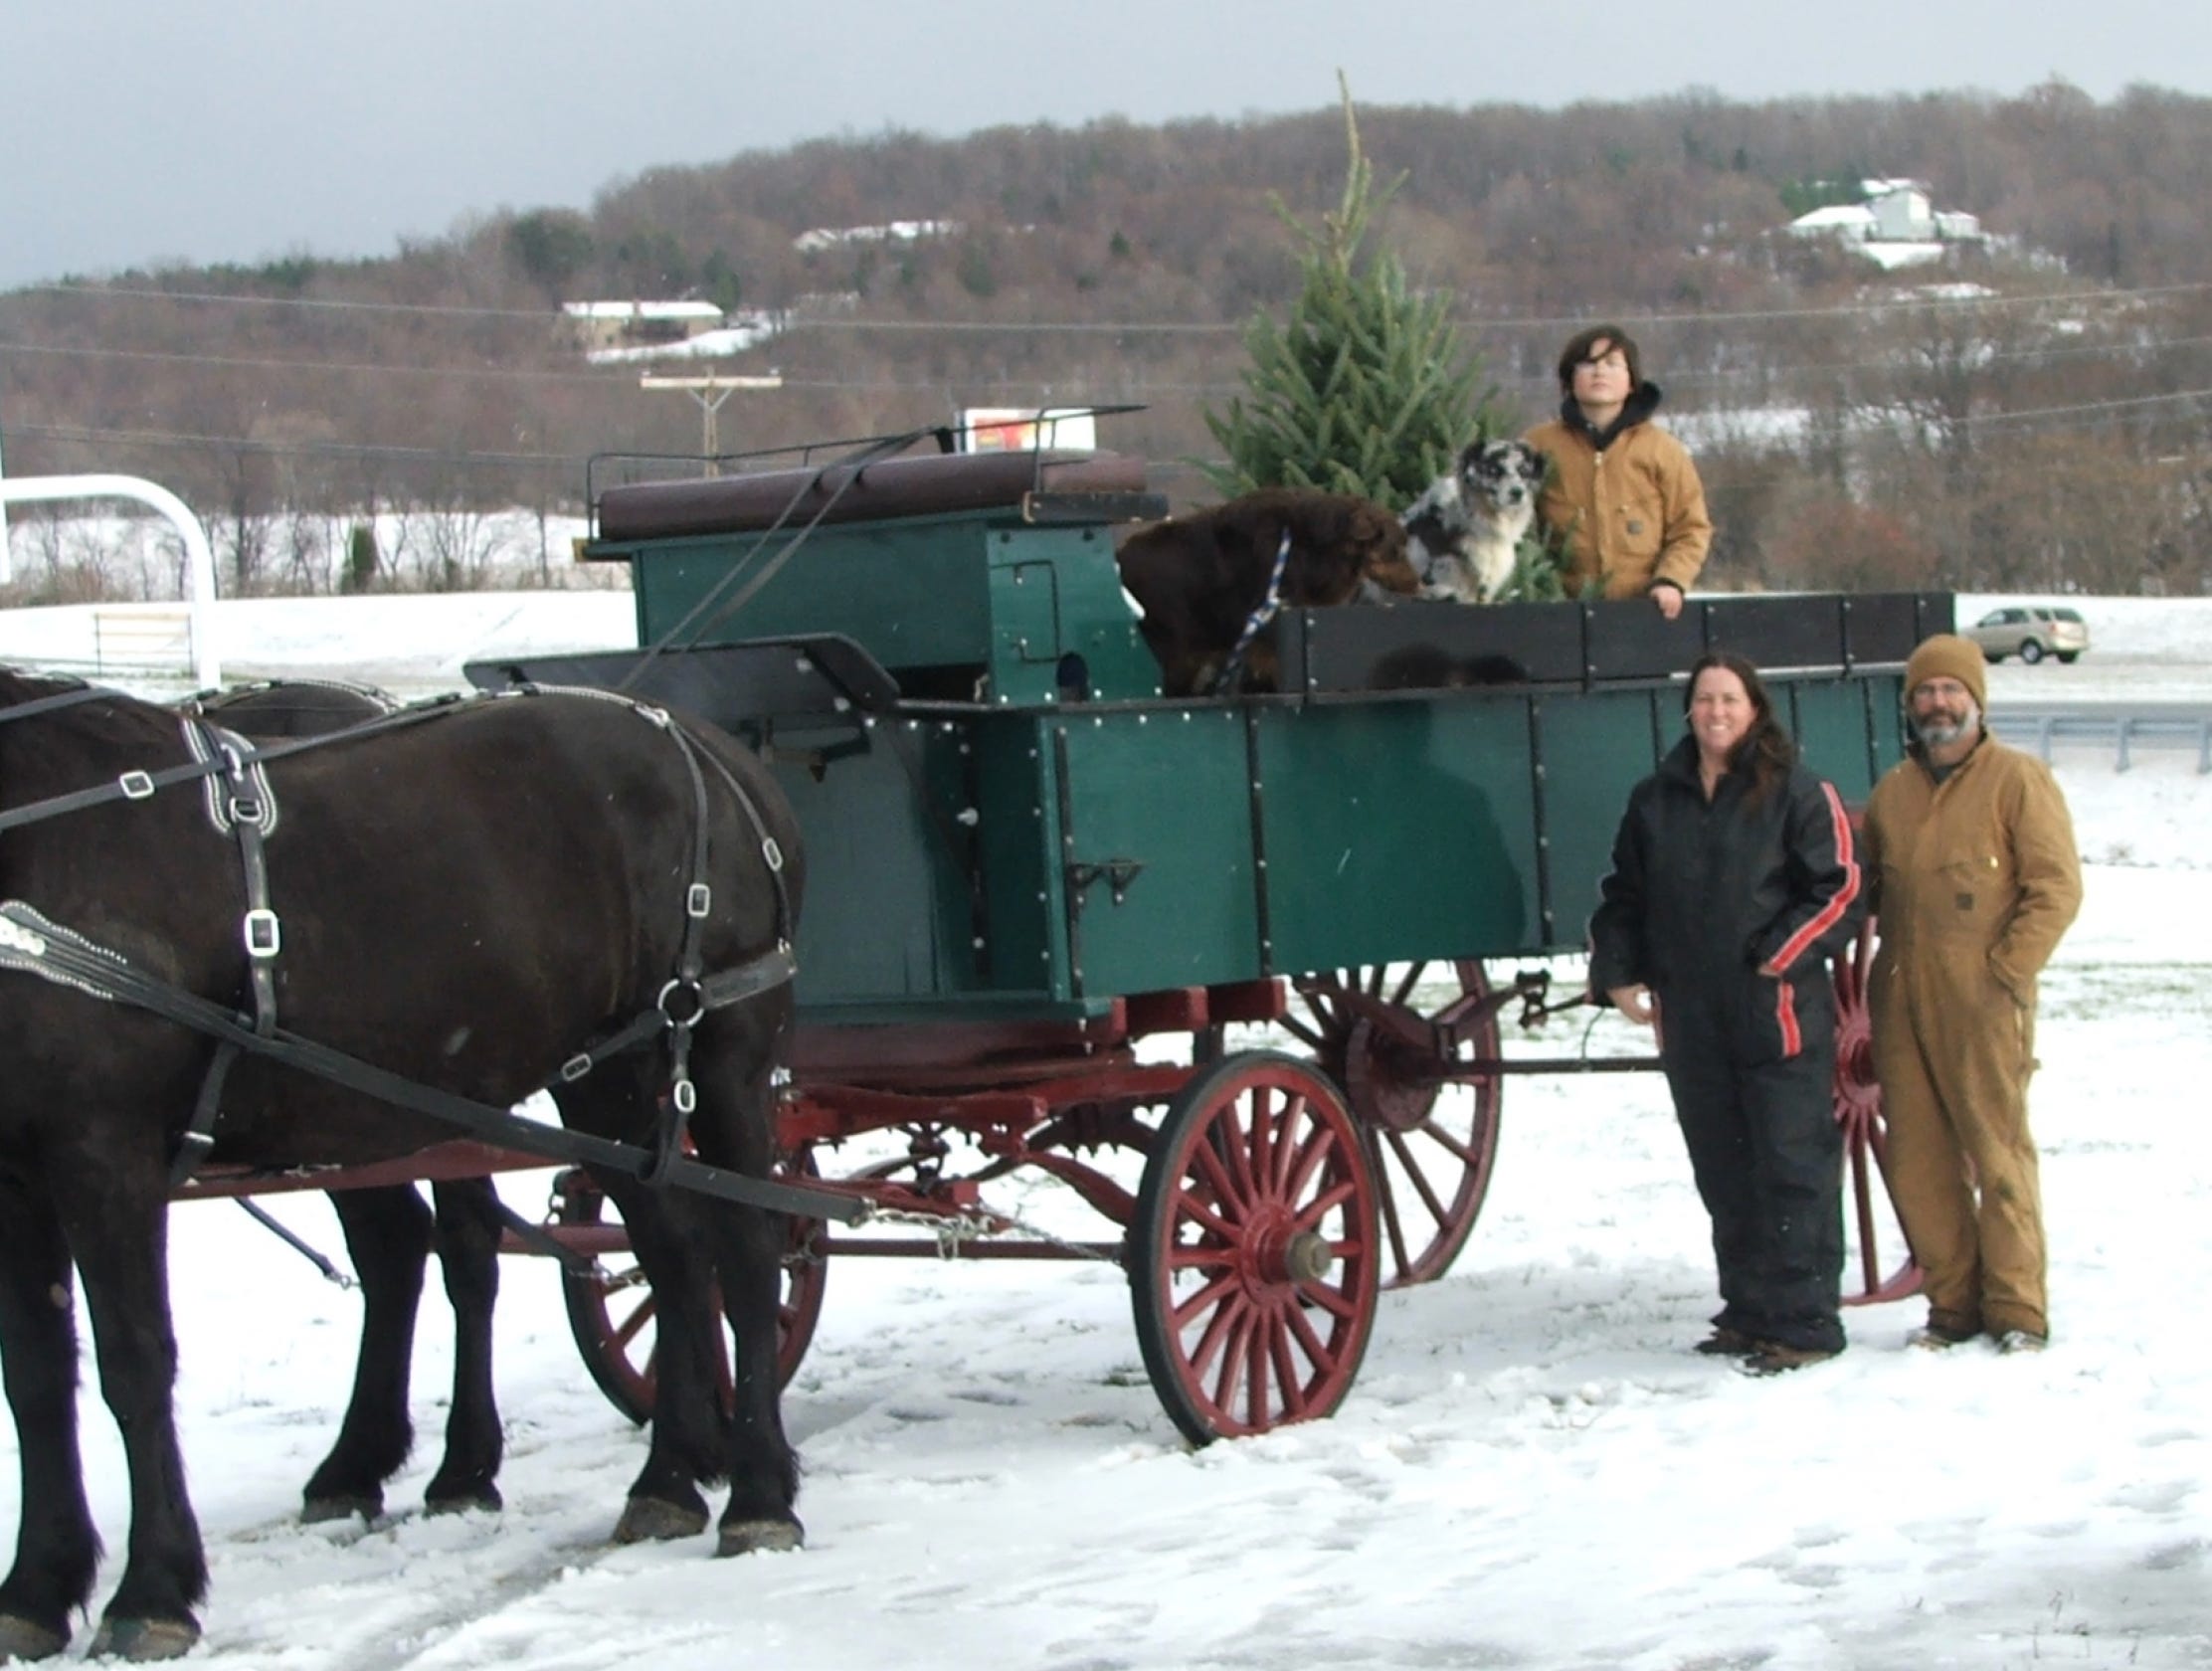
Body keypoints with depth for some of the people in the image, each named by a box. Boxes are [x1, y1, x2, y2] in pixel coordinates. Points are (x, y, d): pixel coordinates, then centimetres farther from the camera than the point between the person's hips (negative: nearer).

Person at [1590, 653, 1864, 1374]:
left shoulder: (1796, 793, -2)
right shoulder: (1656, 800, 14)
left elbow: (1839, 889, -5)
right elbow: (1624, 896, 20)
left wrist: (1780, 955, -13)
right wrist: (1618, 970, 7)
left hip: (1780, 1012, -5)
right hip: (1691, 1019, 5)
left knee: (1792, 1167, -5)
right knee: (1723, 1172, 10)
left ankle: (1803, 1322, -2)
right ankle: (1749, 1313, 19)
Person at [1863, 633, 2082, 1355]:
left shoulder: (2017, 779, 0)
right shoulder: (1891, 792, 17)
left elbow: (2056, 887, -5)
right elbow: (1862, 887, 26)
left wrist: (2007, 971, -11)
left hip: (1983, 1002, -5)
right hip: (1901, 1000, 5)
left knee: (1998, 1151, -6)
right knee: (1917, 1158, 4)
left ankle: (2016, 1310, -1)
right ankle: (1953, 1301, 12)